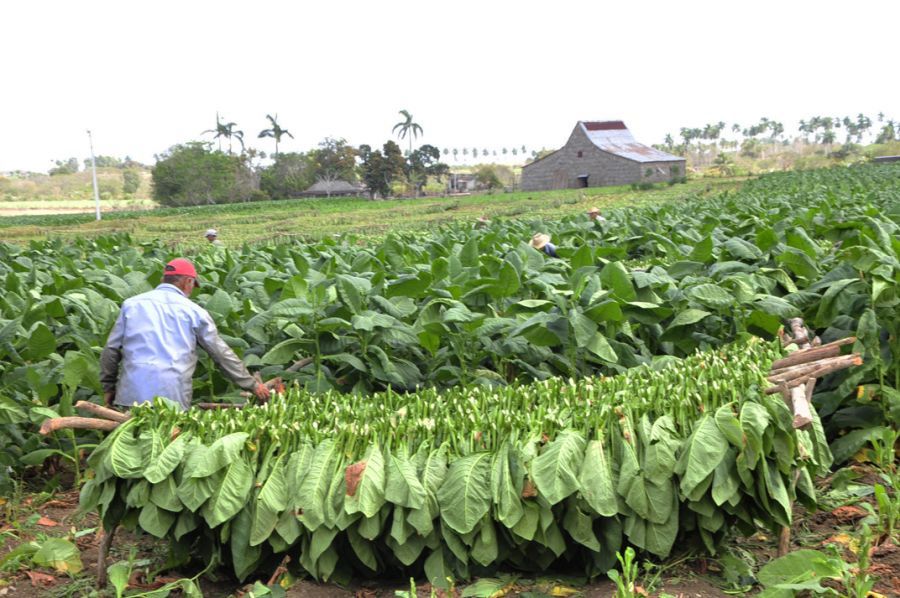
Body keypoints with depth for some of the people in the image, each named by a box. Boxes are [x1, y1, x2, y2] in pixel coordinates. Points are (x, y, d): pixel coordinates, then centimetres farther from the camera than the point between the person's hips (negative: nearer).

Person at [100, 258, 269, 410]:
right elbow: (222, 354, 11)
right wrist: (252, 384, 19)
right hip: (173, 397, -2)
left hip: (132, 393, 2)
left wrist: (108, 387, 23)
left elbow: (111, 349, 11)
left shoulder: (132, 304, 11)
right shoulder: (194, 311, 7)